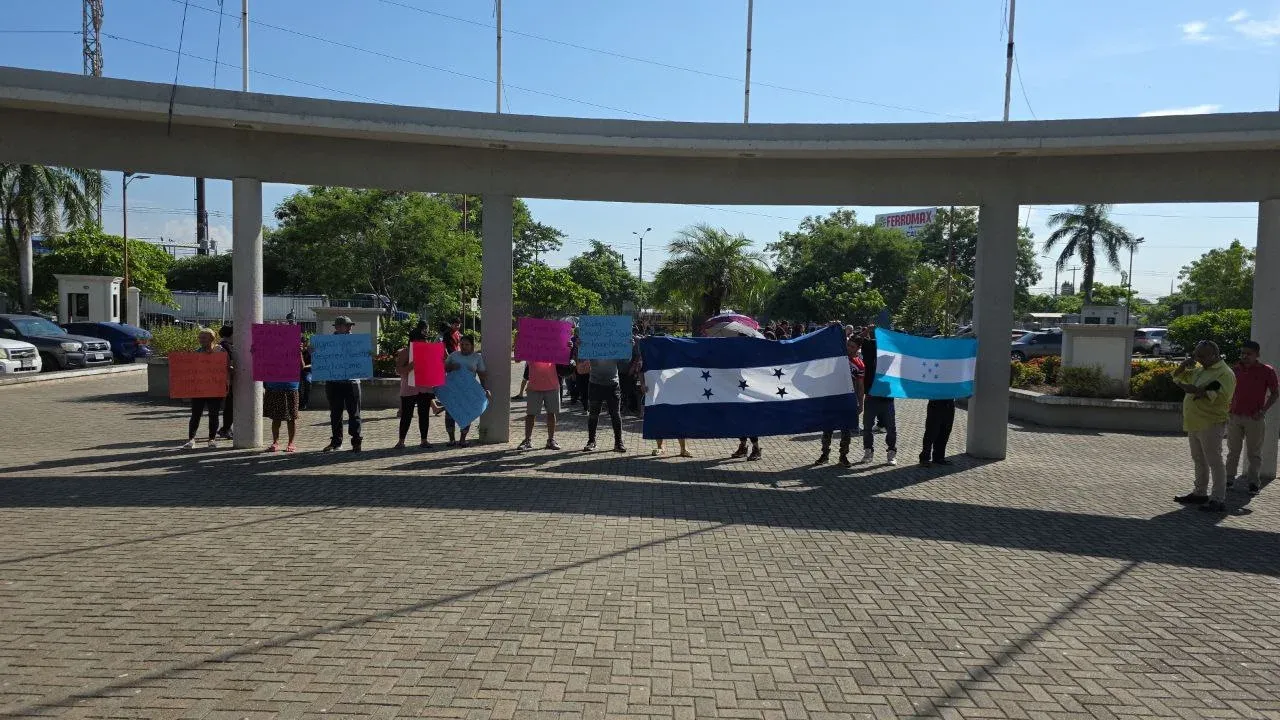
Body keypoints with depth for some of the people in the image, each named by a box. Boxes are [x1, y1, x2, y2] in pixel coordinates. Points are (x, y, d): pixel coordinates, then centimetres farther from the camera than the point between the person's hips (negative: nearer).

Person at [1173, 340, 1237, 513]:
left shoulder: (1225, 373, -12)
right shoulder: (1199, 371, 14)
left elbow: (1220, 395, -25)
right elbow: (1177, 377, 23)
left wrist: (1197, 391, -20)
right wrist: (1185, 364, 5)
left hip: (1211, 424, -9)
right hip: (1194, 424, 9)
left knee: (1214, 461, -6)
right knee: (1199, 461, 17)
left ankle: (1219, 500, -4)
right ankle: (1200, 493, 27)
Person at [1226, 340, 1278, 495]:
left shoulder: (1267, 371, -4)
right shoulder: (1236, 369, 5)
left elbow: (1275, 393, 0)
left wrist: (1263, 410, -11)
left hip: (1255, 418, -3)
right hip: (1234, 417, 3)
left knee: (1254, 453, 4)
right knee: (1233, 451, 10)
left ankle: (1253, 482, 10)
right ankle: (1228, 479, 16)